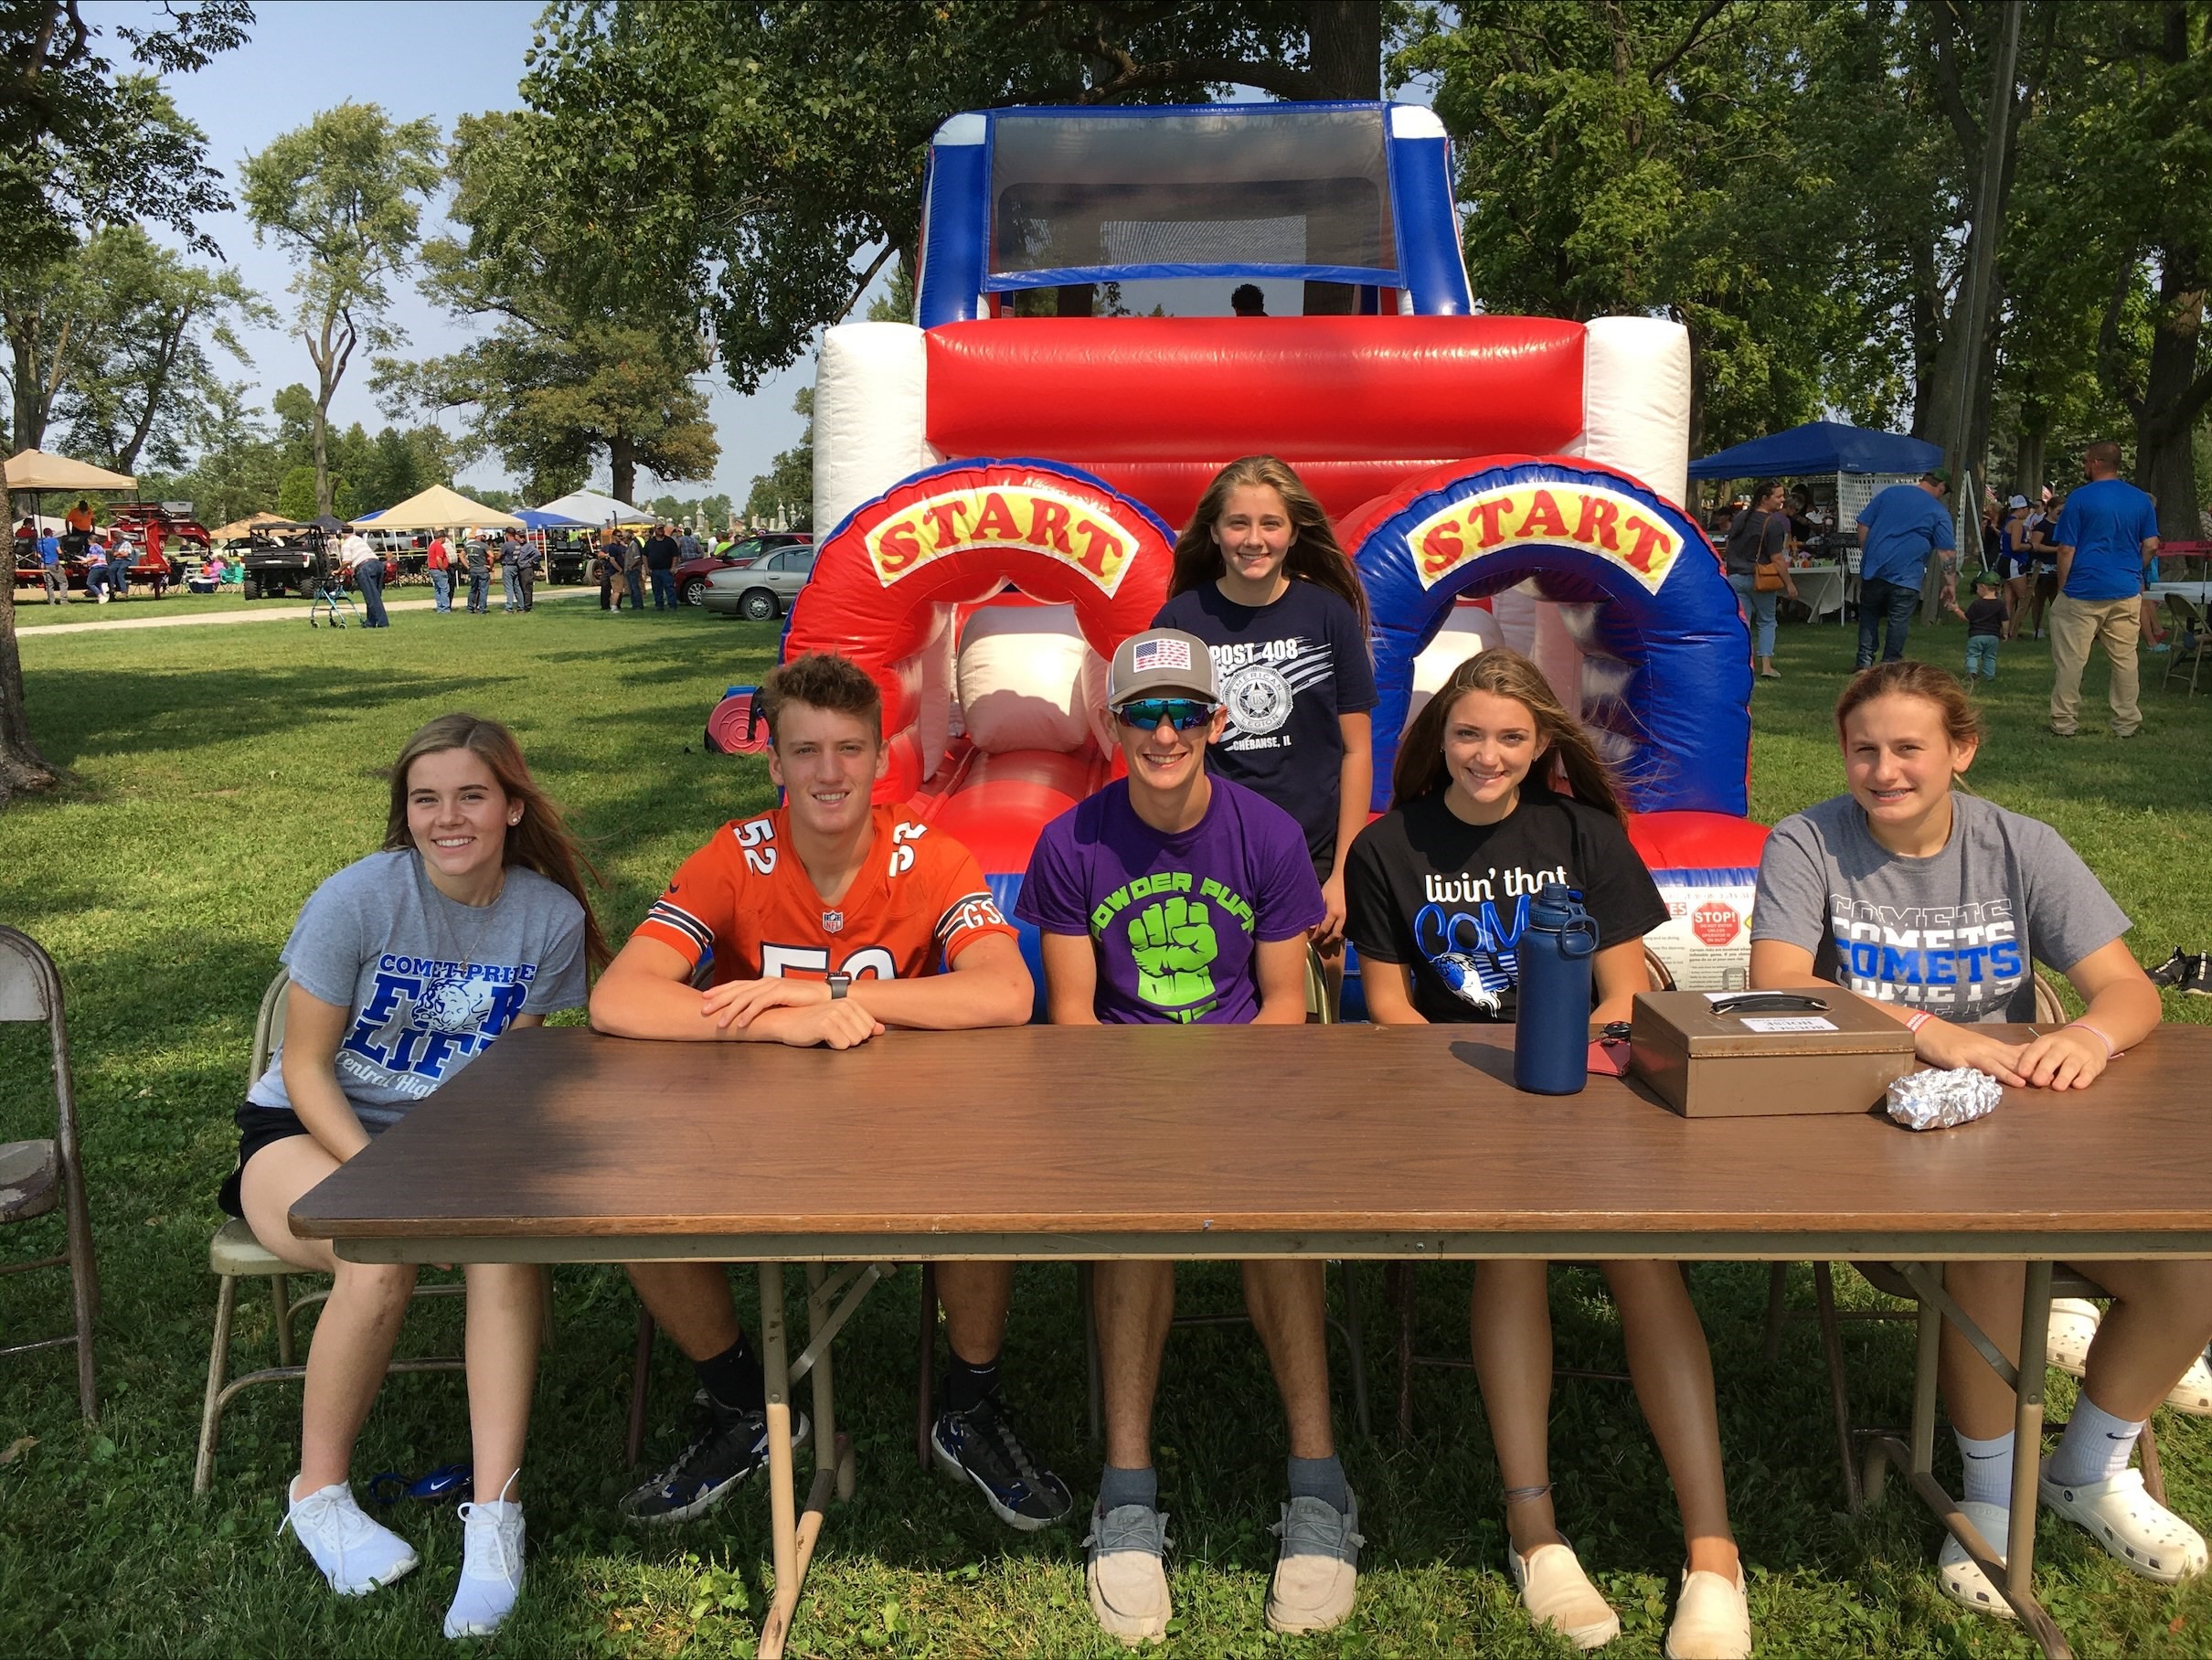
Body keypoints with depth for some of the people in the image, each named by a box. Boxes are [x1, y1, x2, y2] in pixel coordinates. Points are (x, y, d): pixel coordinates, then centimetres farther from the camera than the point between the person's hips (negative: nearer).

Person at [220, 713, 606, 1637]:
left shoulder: (549, 915, -8)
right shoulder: (358, 900, -16)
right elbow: (306, 1066, -11)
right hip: (307, 1128, -2)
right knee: (380, 1257, -33)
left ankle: (494, 1513, -27)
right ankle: (318, 1491, -7)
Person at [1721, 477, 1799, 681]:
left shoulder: (1741, 519, 7)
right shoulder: (1774, 523, -13)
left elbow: (1727, 548, 14)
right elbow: (1777, 559, -15)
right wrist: (1789, 584, -9)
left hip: (1735, 577, 5)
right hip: (1760, 579, -4)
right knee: (1766, 621, 10)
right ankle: (1766, 665, 3)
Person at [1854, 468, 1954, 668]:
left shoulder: (1890, 493, 12)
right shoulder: (1938, 512, 2)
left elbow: (1863, 525, 10)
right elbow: (1946, 552, -1)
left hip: (1873, 567, 3)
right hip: (1906, 575, -3)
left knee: (1869, 616, 13)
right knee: (1899, 621, 3)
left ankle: (1865, 661, 9)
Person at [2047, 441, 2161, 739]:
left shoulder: (2080, 497, -7)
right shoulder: (2142, 500, 6)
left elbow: (2066, 550, -8)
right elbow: (2151, 546, 5)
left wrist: (2062, 588, 1)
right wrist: (2133, 571, 20)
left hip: (2083, 591, -4)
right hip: (2127, 592, 4)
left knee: (2069, 659, 2)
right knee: (2124, 659, 9)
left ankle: (2064, 723, 3)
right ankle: (2127, 723, 13)